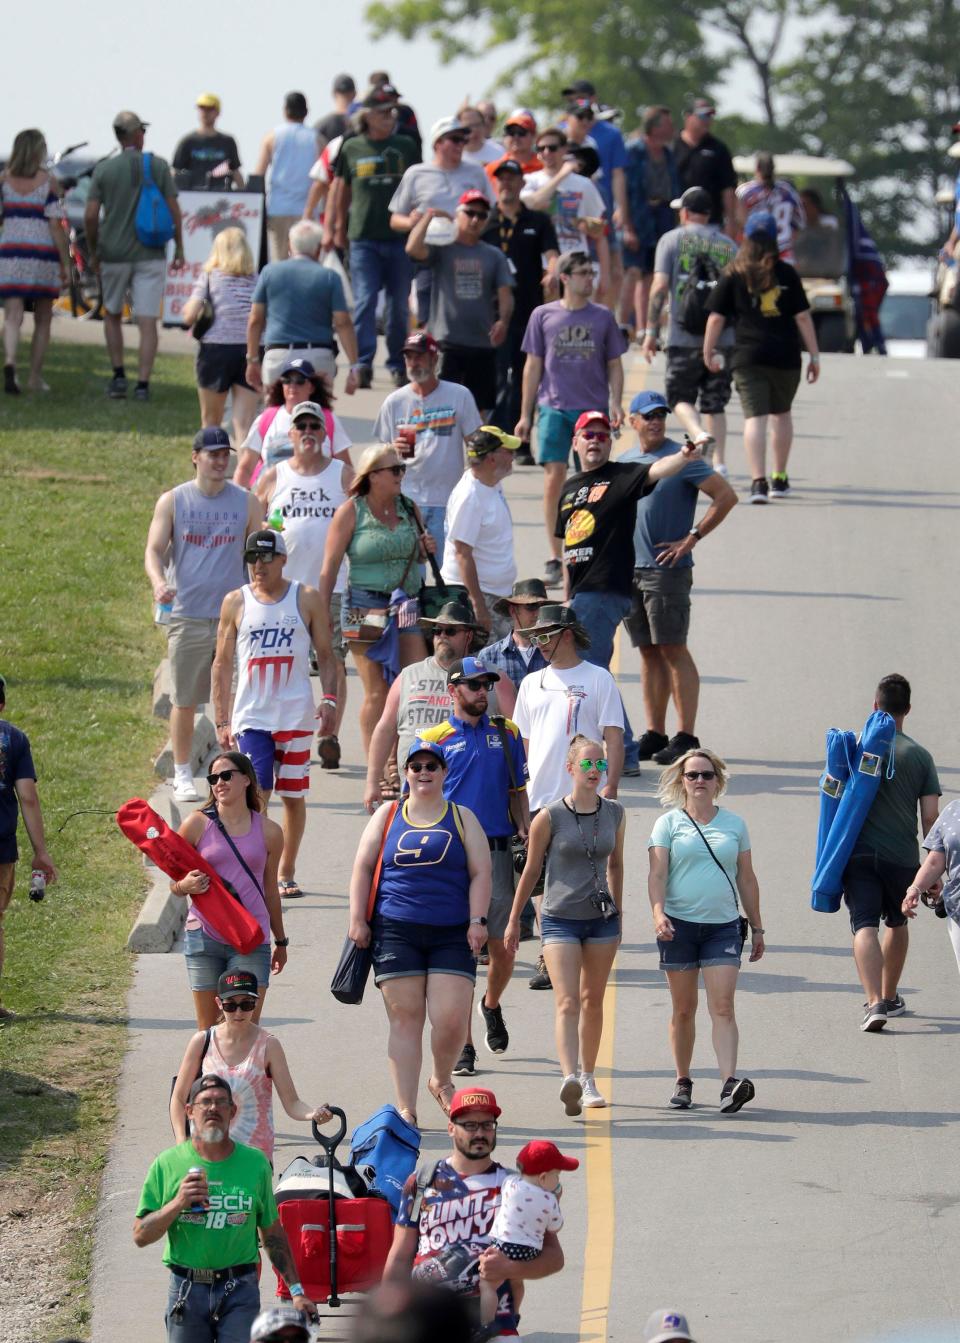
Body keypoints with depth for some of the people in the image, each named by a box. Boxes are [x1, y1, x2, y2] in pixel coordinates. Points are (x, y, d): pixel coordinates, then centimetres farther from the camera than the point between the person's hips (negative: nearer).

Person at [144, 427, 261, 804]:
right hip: (186, 615, -1)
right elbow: (154, 549, -1)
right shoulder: (173, 501, 4)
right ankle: (182, 776, 17)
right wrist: (158, 582, -21)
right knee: (184, 701, 5)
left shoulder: (246, 502, 8)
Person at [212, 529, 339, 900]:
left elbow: (326, 656, 7)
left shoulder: (307, 599, 3)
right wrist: (221, 720, 3)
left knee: (294, 796, 8)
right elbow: (222, 664, 8)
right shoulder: (236, 603, 4)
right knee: (256, 794, -13)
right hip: (251, 716, -1)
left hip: (296, 716, 1)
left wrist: (329, 698, -8)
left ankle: (286, 873, 21)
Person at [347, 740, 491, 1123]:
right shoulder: (388, 816, 12)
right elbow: (363, 867, 9)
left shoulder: (462, 818, 11)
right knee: (405, 1018, -3)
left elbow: (480, 873, 6)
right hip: (396, 931, 0)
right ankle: (405, 1109, 1)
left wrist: (477, 921, -5)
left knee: (451, 1019, -10)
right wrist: (358, 919, 0)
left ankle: (441, 1081, 20)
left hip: (452, 934, 0)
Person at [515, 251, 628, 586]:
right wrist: (525, 415, 8)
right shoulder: (543, 316, 5)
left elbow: (614, 366, 12)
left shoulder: (602, 317, 7)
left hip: (593, 409, 1)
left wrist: (616, 403, -2)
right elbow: (533, 366, 9)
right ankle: (555, 561, -1)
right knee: (554, 481, -7)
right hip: (554, 408, -1)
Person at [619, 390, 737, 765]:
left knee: (673, 651, -7)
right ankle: (654, 734, 12)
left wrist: (692, 538, -12)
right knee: (649, 653, 9)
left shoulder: (681, 458, -6)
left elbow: (726, 496, -11)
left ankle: (685, 737, -6)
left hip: (667, 569, -6)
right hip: (628, 571, 6)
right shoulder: (624, 461, 14)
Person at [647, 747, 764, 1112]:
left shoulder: (734, 824, 11)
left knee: (722, 1007, -11)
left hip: (723, 926, 1)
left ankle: (730, 1083, -22)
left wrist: (757, 928, 16)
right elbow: (657, 874, -4)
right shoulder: (669, 824, 4)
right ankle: (683, 1082, 16)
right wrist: (658, 913, -22)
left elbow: (746, 878, 15)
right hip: (679, 924, -1)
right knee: (683, 1009, 6)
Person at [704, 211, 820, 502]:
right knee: (782, 414, 20)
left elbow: (716, 317, 1)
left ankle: (758, 481, -22)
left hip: (748, 357, -2)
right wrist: (814, 355, 8)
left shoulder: (733, 275, 1)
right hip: (785, 356, 2)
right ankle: (780, 479, 30)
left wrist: (708, 352, 14)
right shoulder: (786, 274, 3)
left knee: (755, 417, -7)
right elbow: (802, 317, 2)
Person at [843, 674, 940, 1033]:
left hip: (859, 853, -1)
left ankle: (874, 1002, -25)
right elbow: (930, 817, -2)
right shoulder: (919, 756, 1)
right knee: (897, 923, 23)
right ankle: (890, 997, 35)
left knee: (865, 926, -7)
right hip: (902, 855, 1)